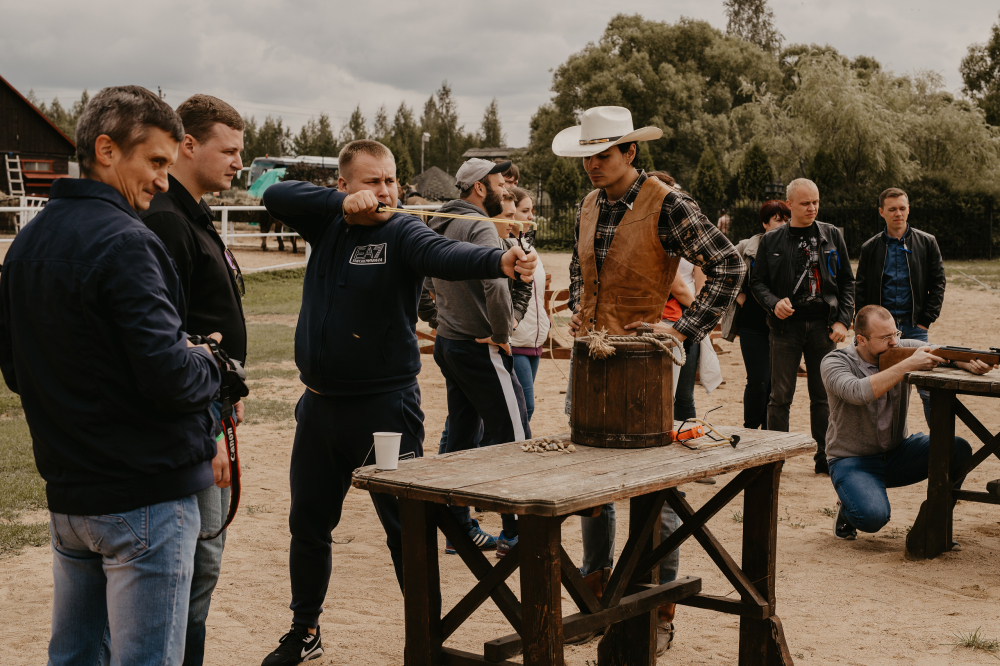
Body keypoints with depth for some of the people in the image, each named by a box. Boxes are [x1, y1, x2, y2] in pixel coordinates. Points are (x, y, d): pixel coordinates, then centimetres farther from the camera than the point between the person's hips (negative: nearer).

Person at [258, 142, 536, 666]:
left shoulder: (401, 233, -9)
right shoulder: (327, 225, 7)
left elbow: (443, 254, -29)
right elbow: (275, 196, -5)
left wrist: (498, 261, -50)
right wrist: (343, 203, -18)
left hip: (384, 406, -5)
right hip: (320, 404, 6)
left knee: (405, 527, -2)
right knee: (308, 522, 16)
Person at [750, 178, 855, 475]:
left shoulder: (832, 236, 8)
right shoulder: (771, 240, 4)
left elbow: (847, 281, 9)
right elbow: (757, 281, 6)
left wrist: (843, 320, -1)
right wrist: (774, 303, -14)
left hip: (823, 325, 1)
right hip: (786, 326, -1)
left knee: (823, 395, 6)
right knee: (780, 396, 0)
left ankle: (825, 457, 15)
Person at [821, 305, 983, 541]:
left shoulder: (904, 349, -3)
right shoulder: (835, 363, -16)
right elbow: (858, 393, -35)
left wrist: (970, 363, -37)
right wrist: (908, 365, -37)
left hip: (898, 453, 5)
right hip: (853, 461, -5)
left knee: (958, 449, -17)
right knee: (873, 516, -31)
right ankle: (846, 509, 8)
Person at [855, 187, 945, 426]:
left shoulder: (927, 243, 5)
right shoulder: (870, 248, 7)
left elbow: (938, 283, 5)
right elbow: (860, 290, 9)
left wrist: (926, 320, -3)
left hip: (915, 327, -1)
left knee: (928, 390, -3)